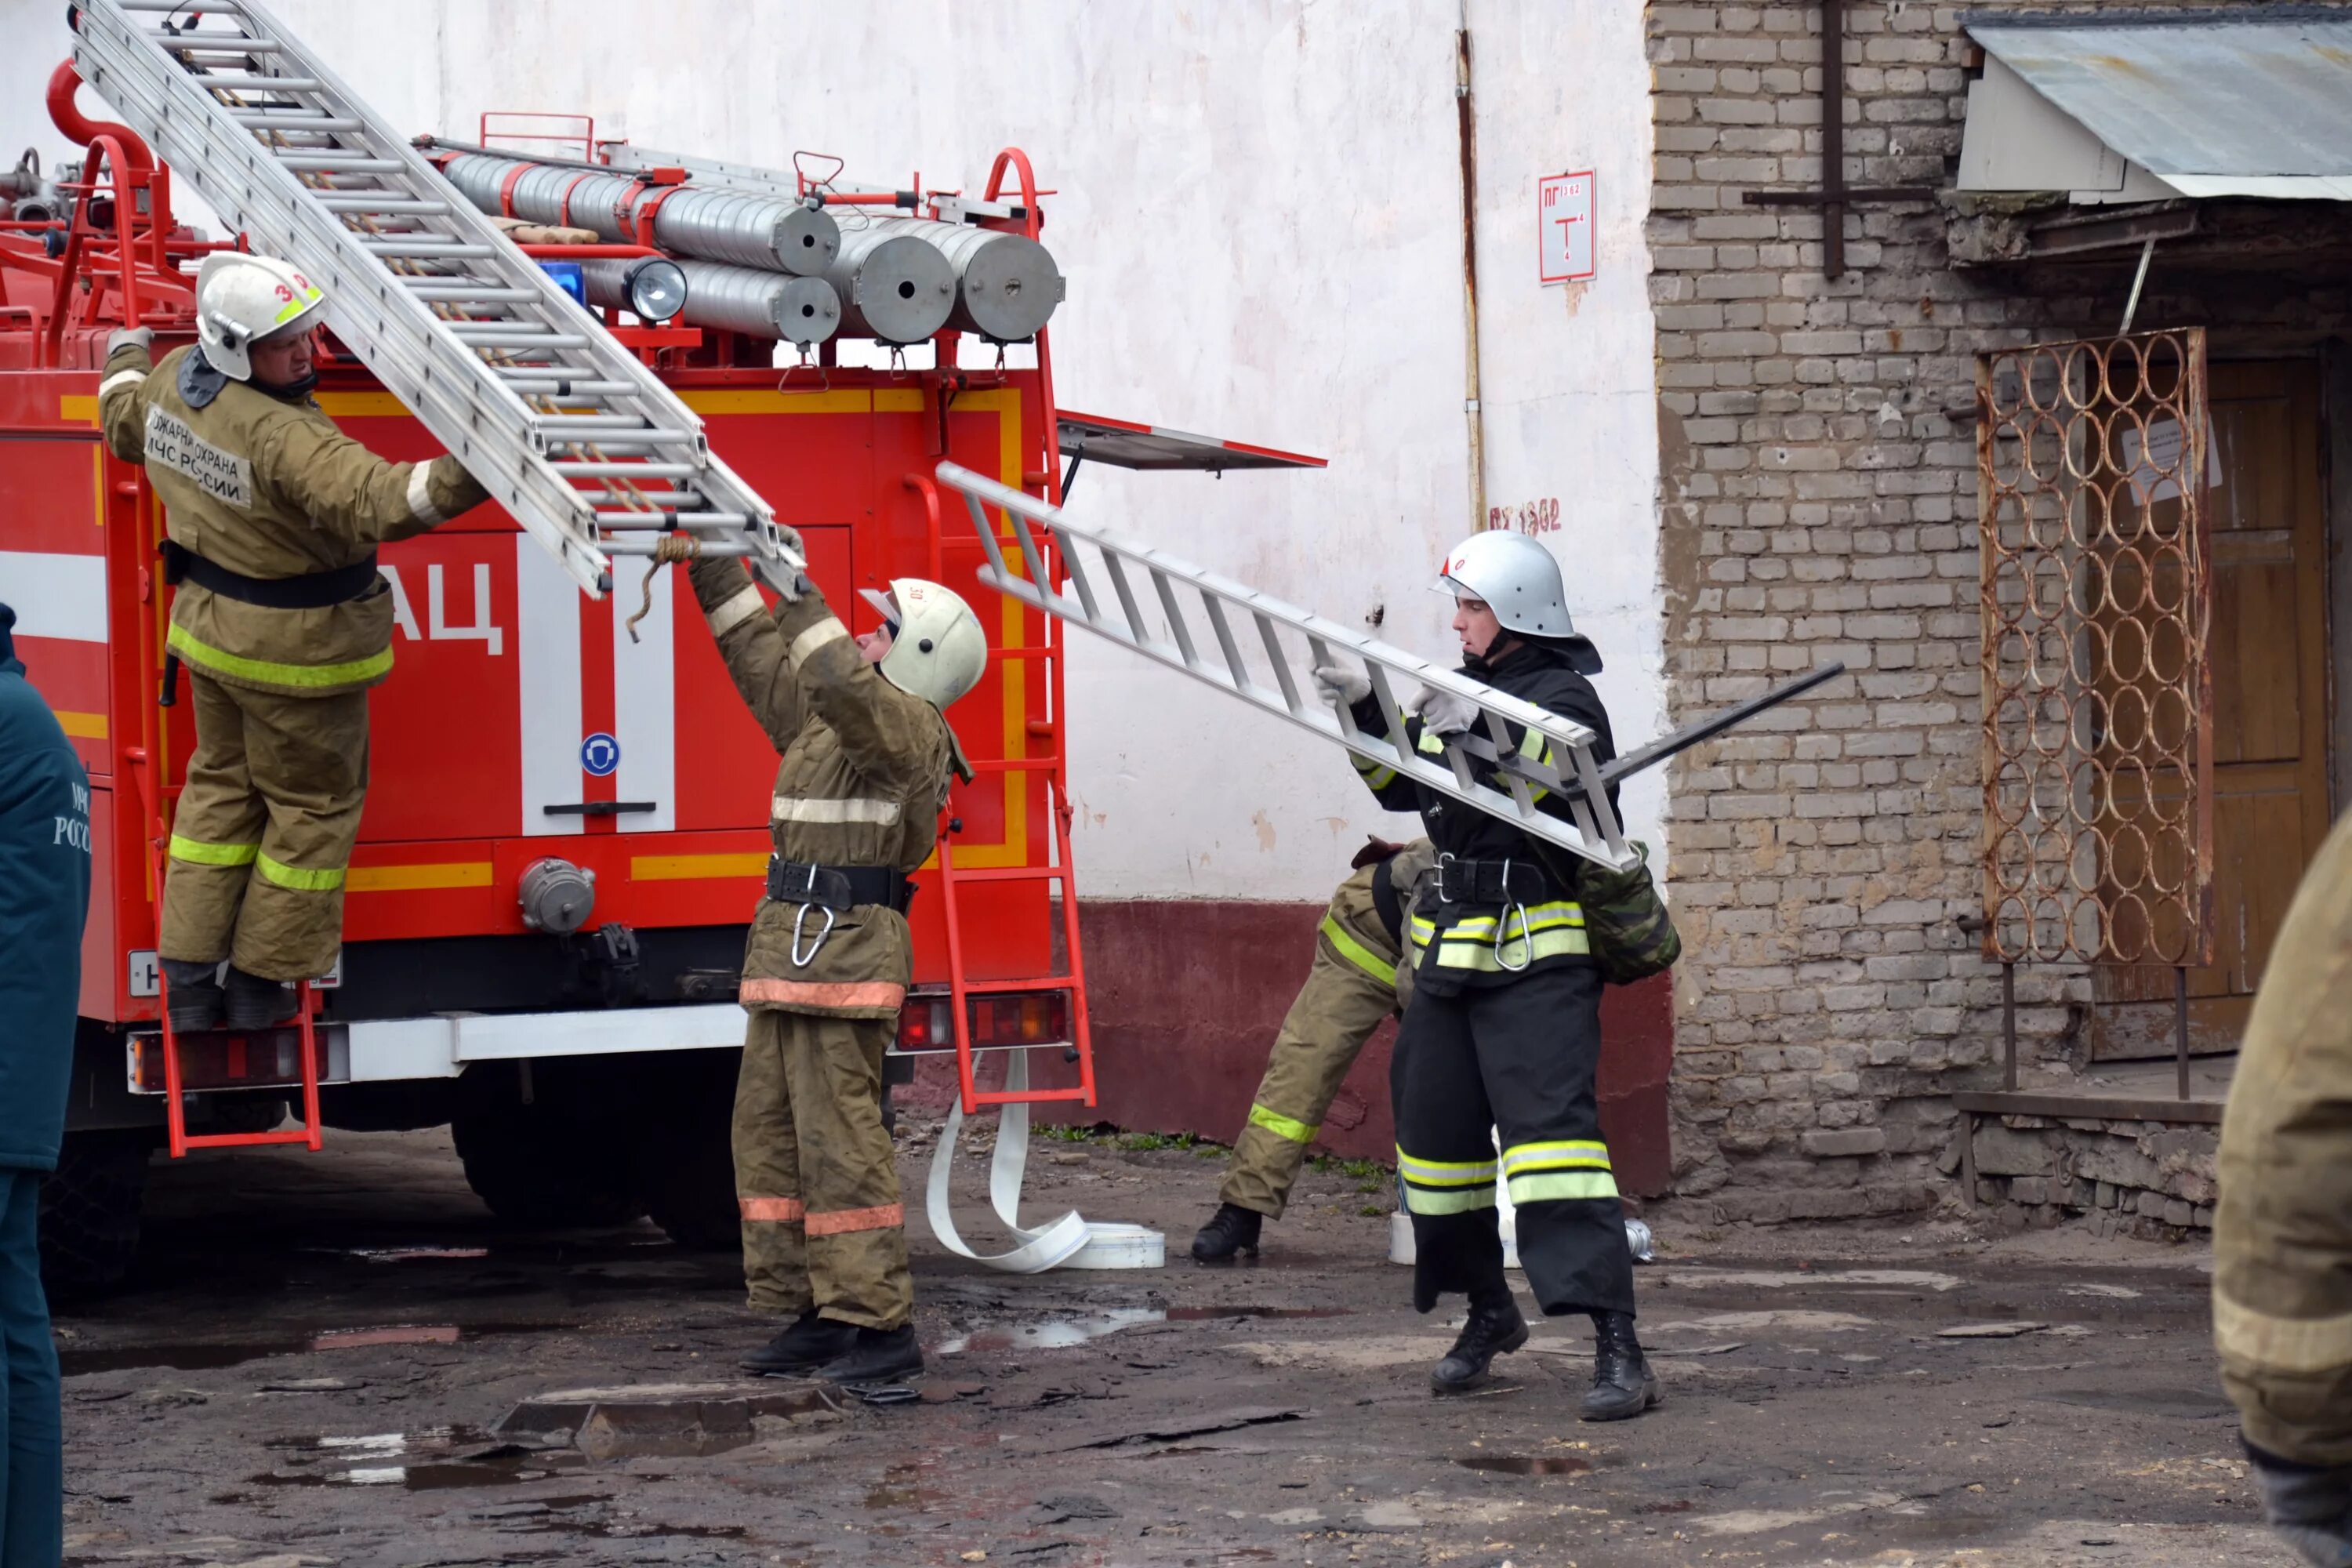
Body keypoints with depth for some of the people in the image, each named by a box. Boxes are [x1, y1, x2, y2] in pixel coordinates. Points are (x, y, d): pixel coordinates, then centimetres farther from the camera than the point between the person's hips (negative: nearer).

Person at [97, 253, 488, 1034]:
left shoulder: (173, 379, -8)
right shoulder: (284, 438, -34)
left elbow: (125, 423, 16)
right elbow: (375, 502, -47)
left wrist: (126, 355, 37)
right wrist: (469, 476, -56)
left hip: (209, 627, 8)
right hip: (294, 650, -8)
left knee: (222, 786, 22)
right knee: (313, 805, 11)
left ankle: (188, 982, 25)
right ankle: (260, 987, 20)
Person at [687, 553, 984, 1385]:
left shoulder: (908, 724, -8)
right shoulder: (825, 718, 19)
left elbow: (841, 684, -27)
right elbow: (758, 656, 27)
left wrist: (800, 592, -22)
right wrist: (712, 563, 23)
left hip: (846, 949, -10)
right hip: (790, 949, 10)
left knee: (839, 1140, -12)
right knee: (770, 1135, 10)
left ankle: (881, 1324, -10)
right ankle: (814, 1316, 14)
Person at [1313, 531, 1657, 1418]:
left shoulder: (1563, 698, -7)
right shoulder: (1467, 690, 16)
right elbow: (1404, 786, 18)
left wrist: (1481, 732, -39)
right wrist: (1364, 715, 4)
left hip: (1538, 958, -9)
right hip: (1452, 952, 9)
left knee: (1551, 1127, -19)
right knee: (1433, 1128, 13)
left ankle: (1617, 1346, -24)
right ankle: (1490, 1312, 32)